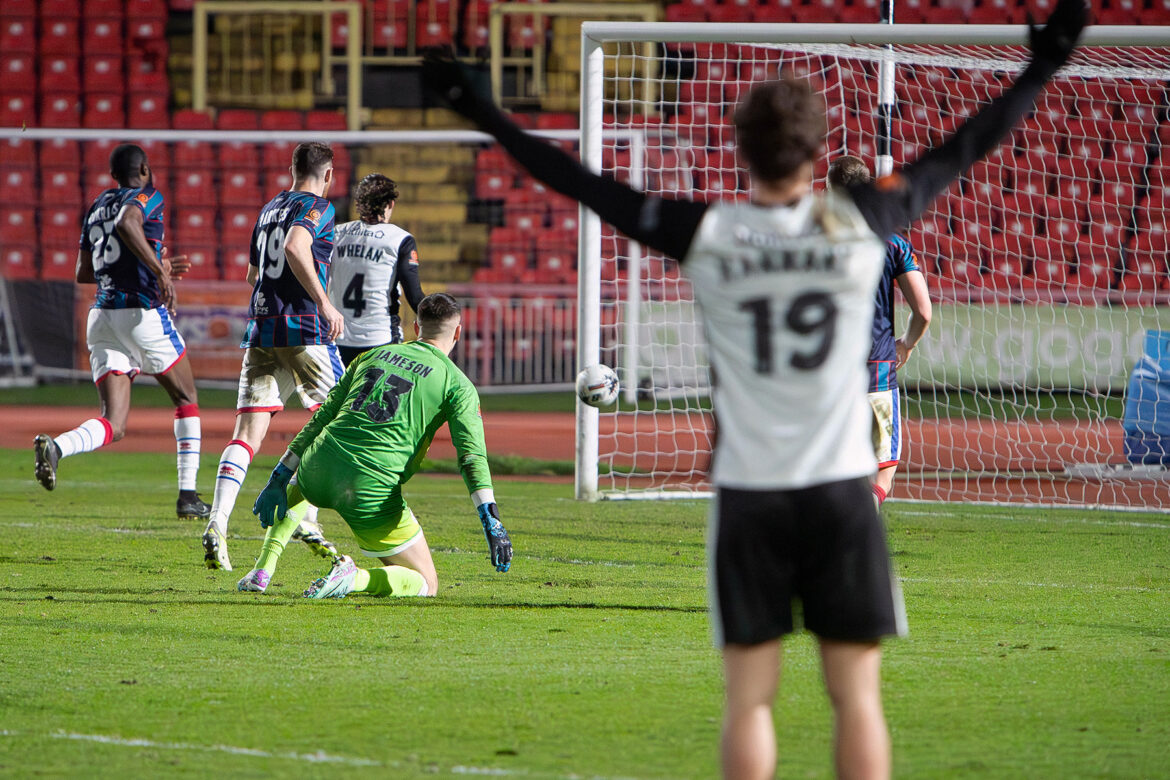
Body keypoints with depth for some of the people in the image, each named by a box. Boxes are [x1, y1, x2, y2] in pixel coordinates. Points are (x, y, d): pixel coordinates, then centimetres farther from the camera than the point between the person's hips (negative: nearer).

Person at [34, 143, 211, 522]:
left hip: (101, 318, 6)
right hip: (142, 313, -6)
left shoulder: (97, 208, 19)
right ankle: (188, 496, 15)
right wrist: (158, 269, -23)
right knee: (187, 401, 17)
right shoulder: (147, 198, -2)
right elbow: (127, 224, -26)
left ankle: (54, 447, -31)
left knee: (113, 424, 0)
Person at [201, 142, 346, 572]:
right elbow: (295, 248, -23)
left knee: (247, 433, -2)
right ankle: (307, 518, 1)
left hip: (261, 330, 6)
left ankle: (216, 524, -19)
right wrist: (324, 302, -22)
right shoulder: (318, 207, -3)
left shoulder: (270, 208, 19)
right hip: (304, 330, -6)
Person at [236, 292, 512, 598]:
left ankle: (262, 570, 25)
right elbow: (472, 456, -7)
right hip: (371, 491, -5)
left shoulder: (373, 355, 20)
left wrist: (279, 479, 21)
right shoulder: (457, 384, 7)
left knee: (294, 491, 43)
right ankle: (355, 578, -17)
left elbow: (320, 419, 18)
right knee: (426, 584, 11)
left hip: (318, 470, 5)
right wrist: (491, 522, -13)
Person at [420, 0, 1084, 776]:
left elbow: (584, 184, 1)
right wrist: (1041, 70, 20)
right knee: (857, 694, 3)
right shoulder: (861, 222, -3)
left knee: (749, 697, 4)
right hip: (841, 488, 0)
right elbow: (961, 152, 8)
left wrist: (483, 113, 9)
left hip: (748, 499, 0)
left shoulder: (706, 236, -4)